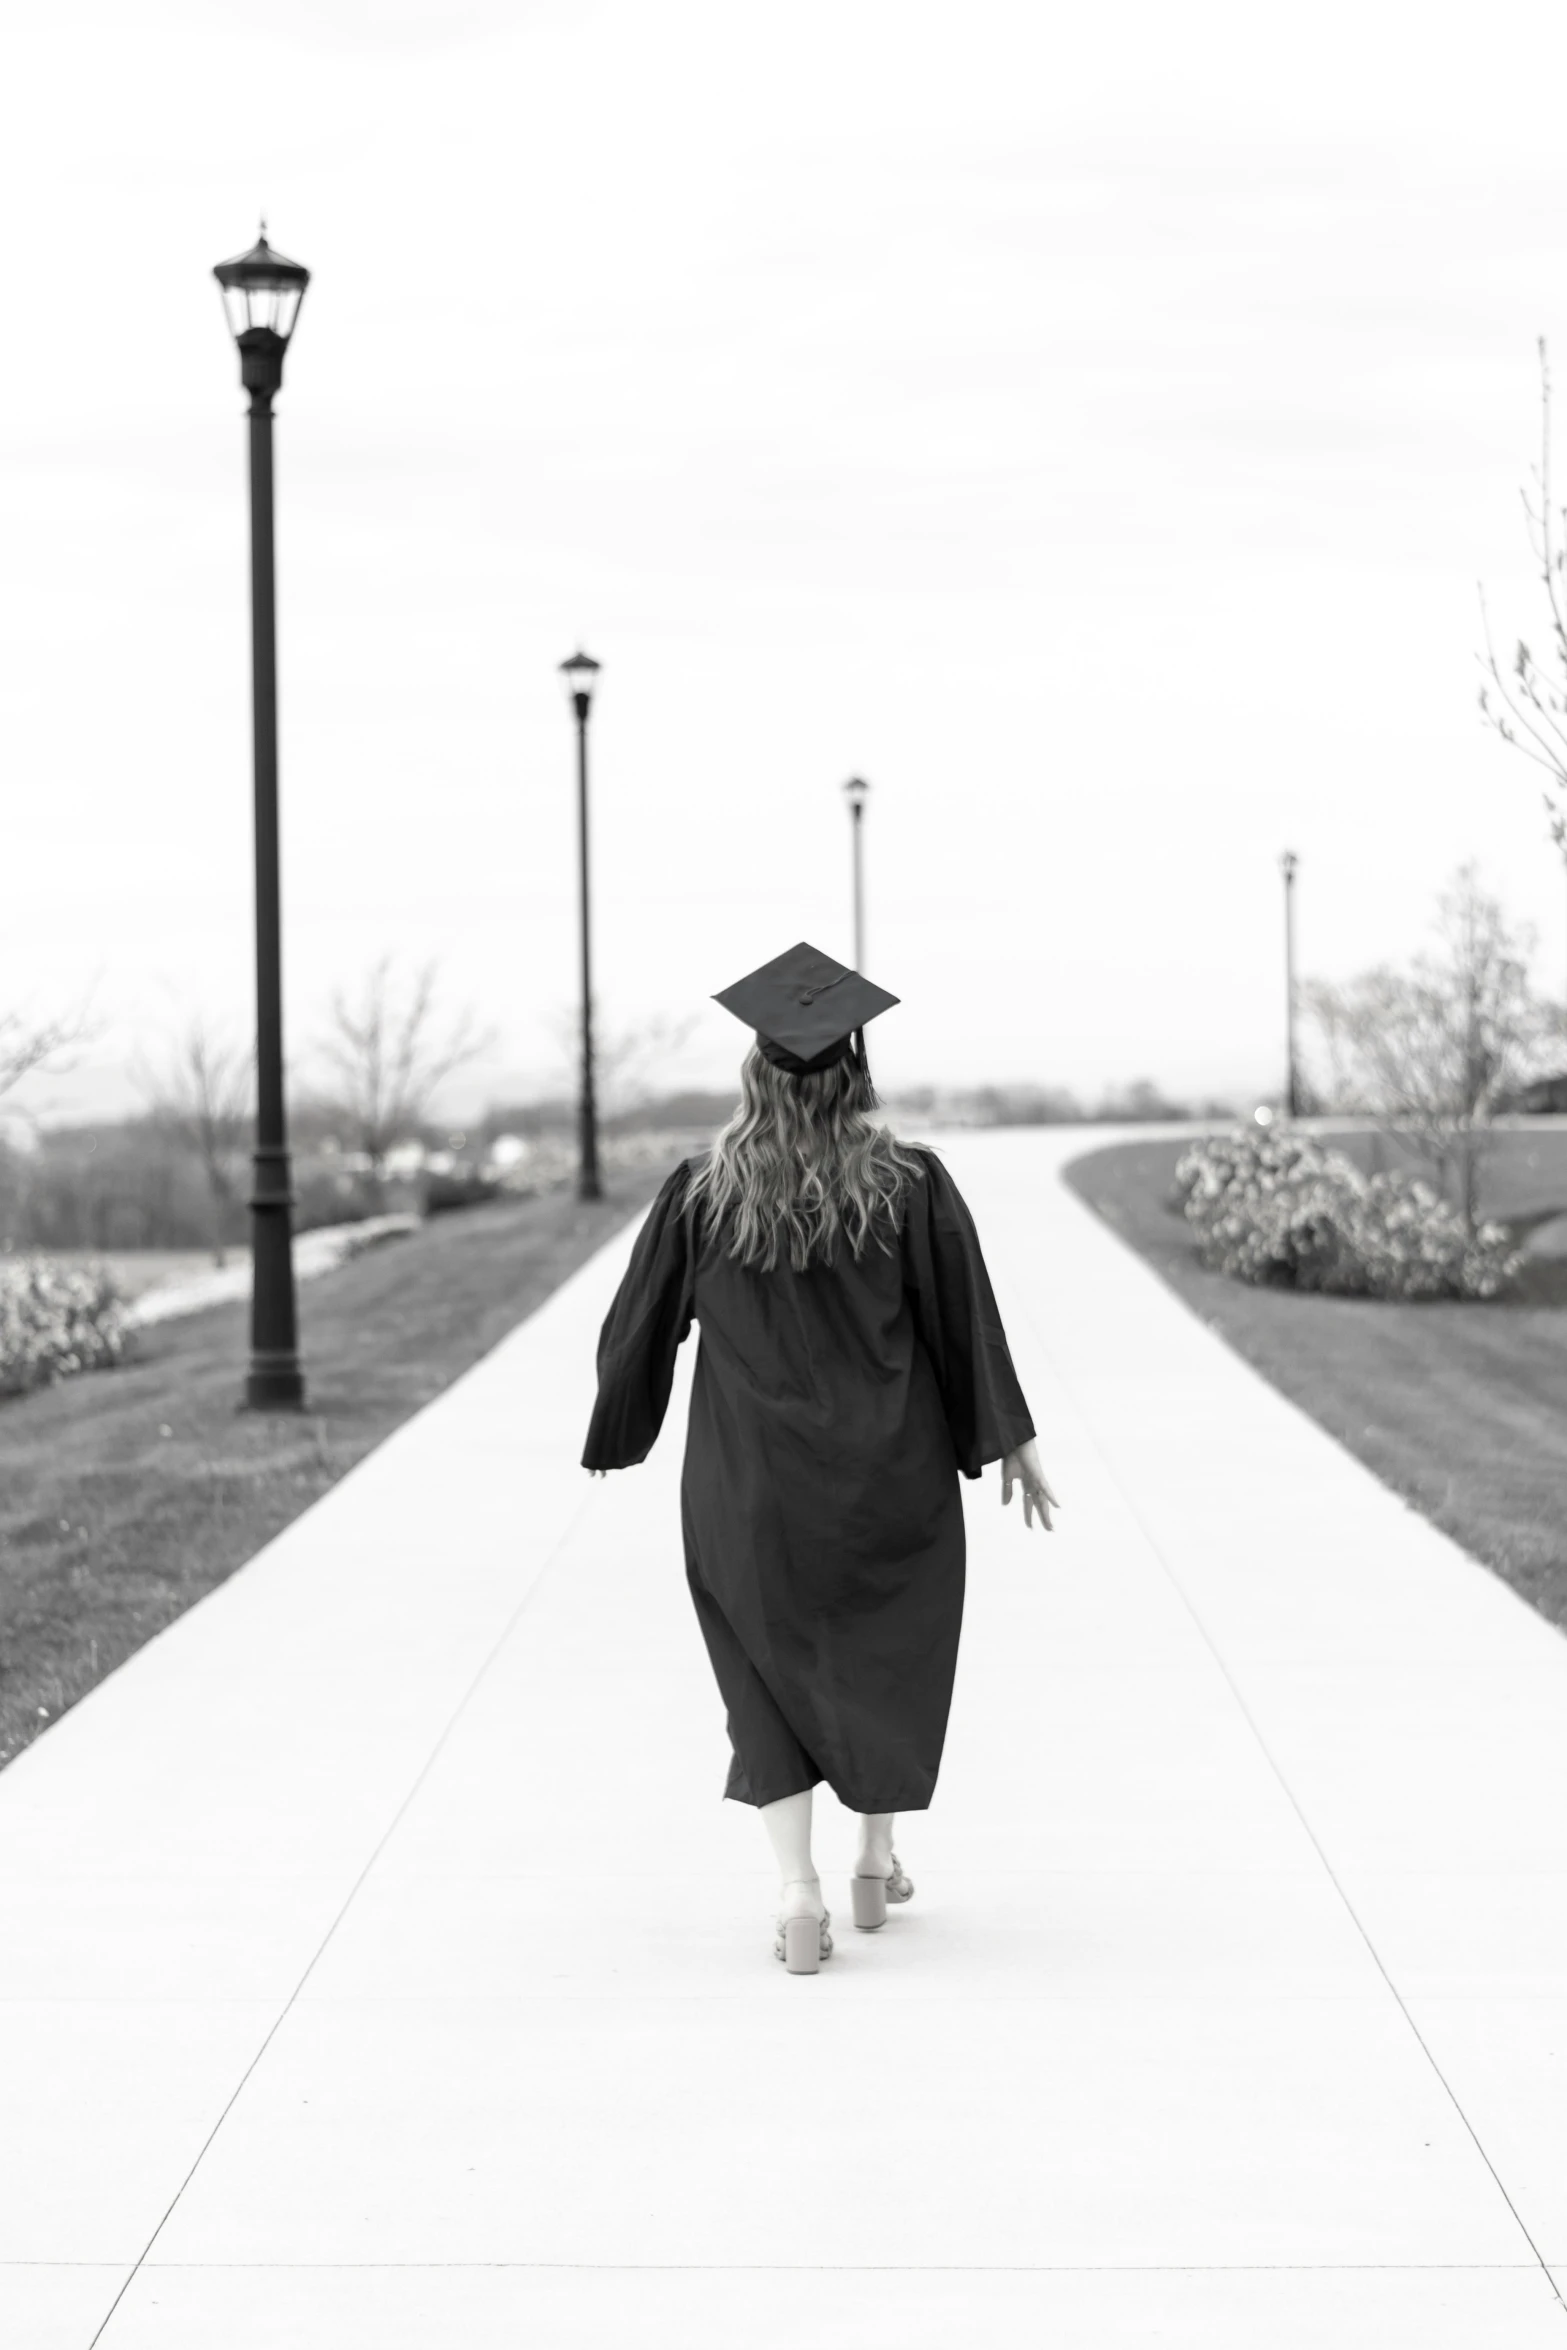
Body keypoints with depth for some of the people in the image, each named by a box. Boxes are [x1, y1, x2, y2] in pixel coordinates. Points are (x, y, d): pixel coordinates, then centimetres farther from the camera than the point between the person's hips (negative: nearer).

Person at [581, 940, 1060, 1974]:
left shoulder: (700, 1195, -8)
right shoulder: (912, 1185, -10)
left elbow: (639, 1331, 0)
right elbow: (969, 1324, -6)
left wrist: (618, 1439, 16)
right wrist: (1014, 1442, 3)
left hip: (745, 1491, 0)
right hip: (890, 1481, 0)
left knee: (772, 1674, 10)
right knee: (890, 1655, 21)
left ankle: (798, 1888, -5)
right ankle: (877, 1861, 31)